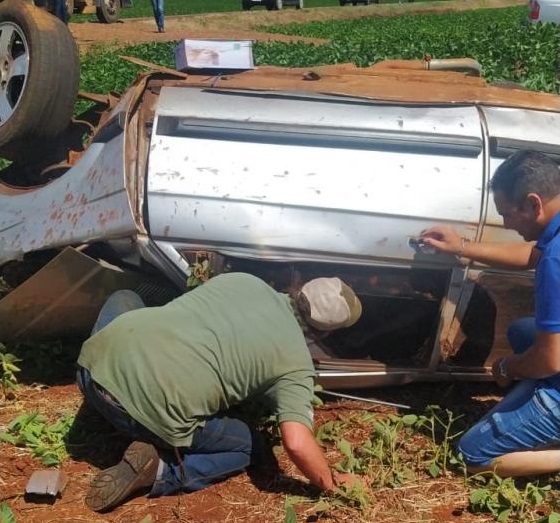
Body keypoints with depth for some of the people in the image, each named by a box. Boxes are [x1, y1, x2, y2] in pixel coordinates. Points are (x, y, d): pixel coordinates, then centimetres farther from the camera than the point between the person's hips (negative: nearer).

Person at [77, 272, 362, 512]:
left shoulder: (240, 279, 21)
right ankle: (157, 468, 2)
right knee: (247, 446, 24)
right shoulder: (296, 363, 6)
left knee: (123, 299, 36)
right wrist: (332, 484, 13)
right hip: (155, 412, -5)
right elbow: (297, 444, -6)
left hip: (97, 361, 5)